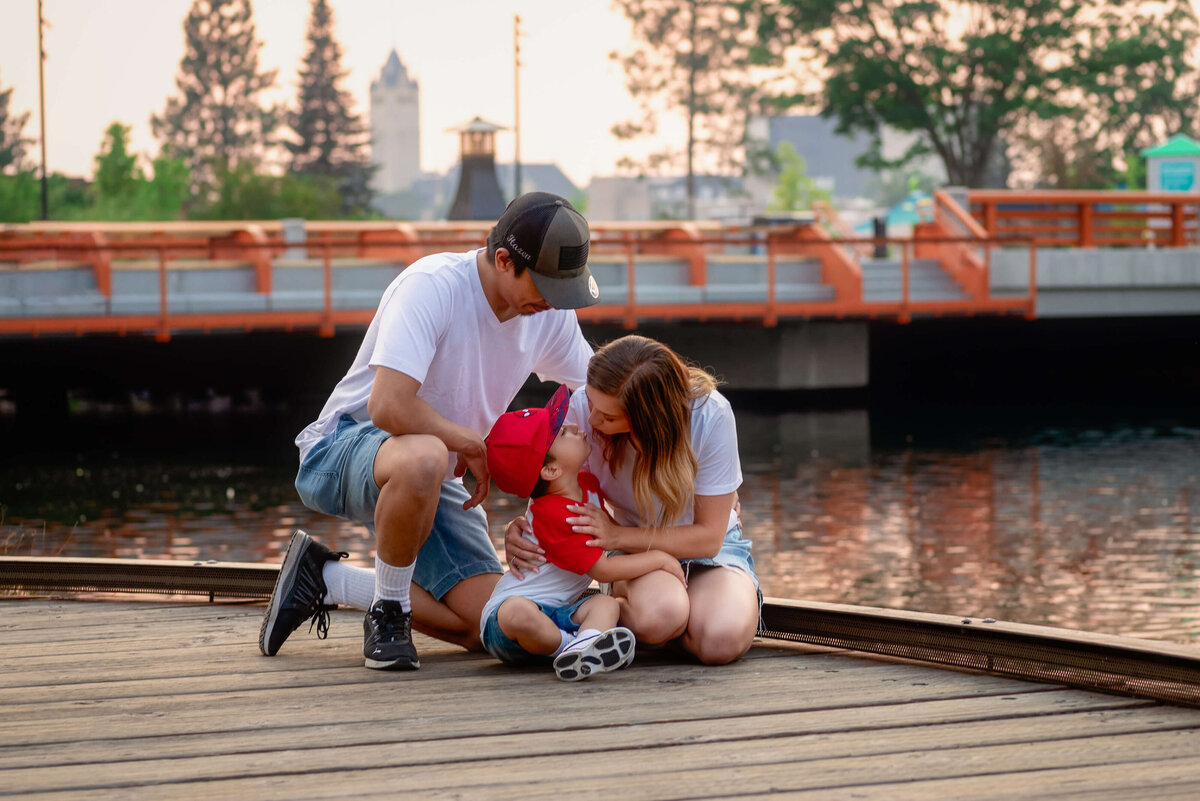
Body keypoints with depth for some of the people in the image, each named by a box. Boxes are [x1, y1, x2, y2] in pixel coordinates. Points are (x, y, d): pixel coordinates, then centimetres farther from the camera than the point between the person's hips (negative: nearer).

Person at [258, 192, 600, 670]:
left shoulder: (550, 312, -3)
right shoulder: (432, 286, -25)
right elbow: (389, 407, -35)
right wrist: (471, 443, -20)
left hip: (438, 475, 8)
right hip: (344, 448, -7)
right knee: (424, 458, -44)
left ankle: (325, 579, 9)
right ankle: (388, 610, -18)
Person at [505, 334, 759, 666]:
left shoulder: (710, 416, -27)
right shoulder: (582, 408, -21)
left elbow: (708, 536, -19)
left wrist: (617, 535, -31)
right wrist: (519, 529, -28)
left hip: (710, 546, 0)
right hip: (637, 548, 0)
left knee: (722, 640, -33)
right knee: (657, 613, -37)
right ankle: (614, 605, -1)